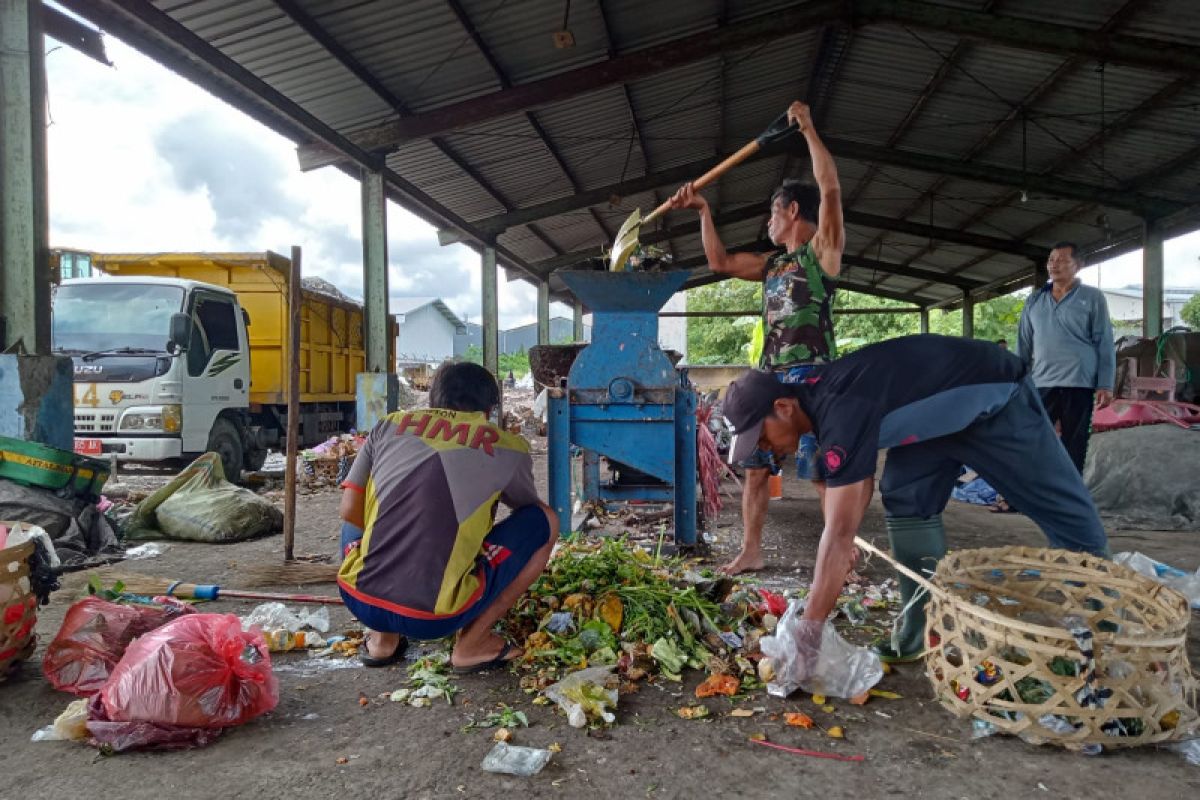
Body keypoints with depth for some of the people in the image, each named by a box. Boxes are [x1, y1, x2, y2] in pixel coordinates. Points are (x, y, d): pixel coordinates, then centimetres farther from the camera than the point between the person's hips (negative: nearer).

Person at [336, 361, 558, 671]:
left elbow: (351, 512, 11)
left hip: (359, 601, 4)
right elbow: (527, 509, 25)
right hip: (433, 618, -3)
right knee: (545, 521, 12)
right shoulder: (507, 447, 7)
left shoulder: (389, 425, 12)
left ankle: (382, 638, 21)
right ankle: (472, 643, 12)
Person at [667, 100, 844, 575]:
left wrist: (808, 130, -11)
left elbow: (830, 189, -13)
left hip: (812, 374, -7)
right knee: (755, 467, 8)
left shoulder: (823, 249, 0)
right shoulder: (771, 265, 21)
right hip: (770, 376, 8)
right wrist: (703, 211, 23)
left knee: (826, 473, -6)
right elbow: (720, 262, 25)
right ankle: (751, 551, 17)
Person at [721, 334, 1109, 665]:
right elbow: (857, 477, 10)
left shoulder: (840, 410, -36)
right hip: (945, 411, 8)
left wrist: (808, 634, -35)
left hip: (996, 398, -8)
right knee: (905, 501, -3)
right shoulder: (816, 394, -8)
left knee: (1062, 506, 6)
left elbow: (838, 534, -38)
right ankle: (925, 632, 1)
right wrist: (849, 538, 8)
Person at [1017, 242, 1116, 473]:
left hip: (1079, 385, -2)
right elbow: (1024, 344, 14)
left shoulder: (1093, 297, 2)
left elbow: (1105, 344, -1)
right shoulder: (1034, 300, 11)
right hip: (1040, 384, 3)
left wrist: (1105, 385, -8)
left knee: (1074, 448, 6)